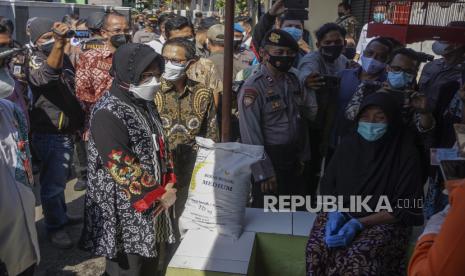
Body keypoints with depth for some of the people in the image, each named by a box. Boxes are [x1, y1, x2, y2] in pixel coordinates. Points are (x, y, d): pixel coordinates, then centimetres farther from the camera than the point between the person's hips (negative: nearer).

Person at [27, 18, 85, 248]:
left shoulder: (64, 58, 9)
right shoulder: (35, 61, -13)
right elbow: (47, 74, -39)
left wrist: (80, 121, 18)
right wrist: (59, 43, -54)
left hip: (67, 131, 8)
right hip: (49, 134, -8)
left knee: (60, 178, 22)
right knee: (52, 182, 1)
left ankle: (61, 215, 38)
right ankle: (55, 226, 16)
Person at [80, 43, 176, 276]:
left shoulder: (145, 105, 7)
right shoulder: (108, 114, -21)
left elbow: (160, 147, 13)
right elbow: (123, 168, -24)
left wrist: (168, 186, 0)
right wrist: (160, 194, -15)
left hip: (152, 205, 8)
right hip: (124, 213, -8)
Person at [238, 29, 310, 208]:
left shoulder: (292, 80, 5)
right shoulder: (253, 88, -16)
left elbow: (299, 119, 10)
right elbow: (251, 135, -18)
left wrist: (303, 156, 7)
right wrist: (264, 173, -17)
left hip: (293, 160, 7)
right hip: (270, 159, -6)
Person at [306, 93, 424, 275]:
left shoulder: (406, 153, -8)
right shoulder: (349, 144, 3)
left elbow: (403, 208, -9)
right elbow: (328, 185, 9)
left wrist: (359, 224, -19)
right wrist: (334, 212, -11)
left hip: (385, 222, -3)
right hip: (340, 213, 3)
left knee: (356, 259, -30)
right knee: (318, 248, -25)